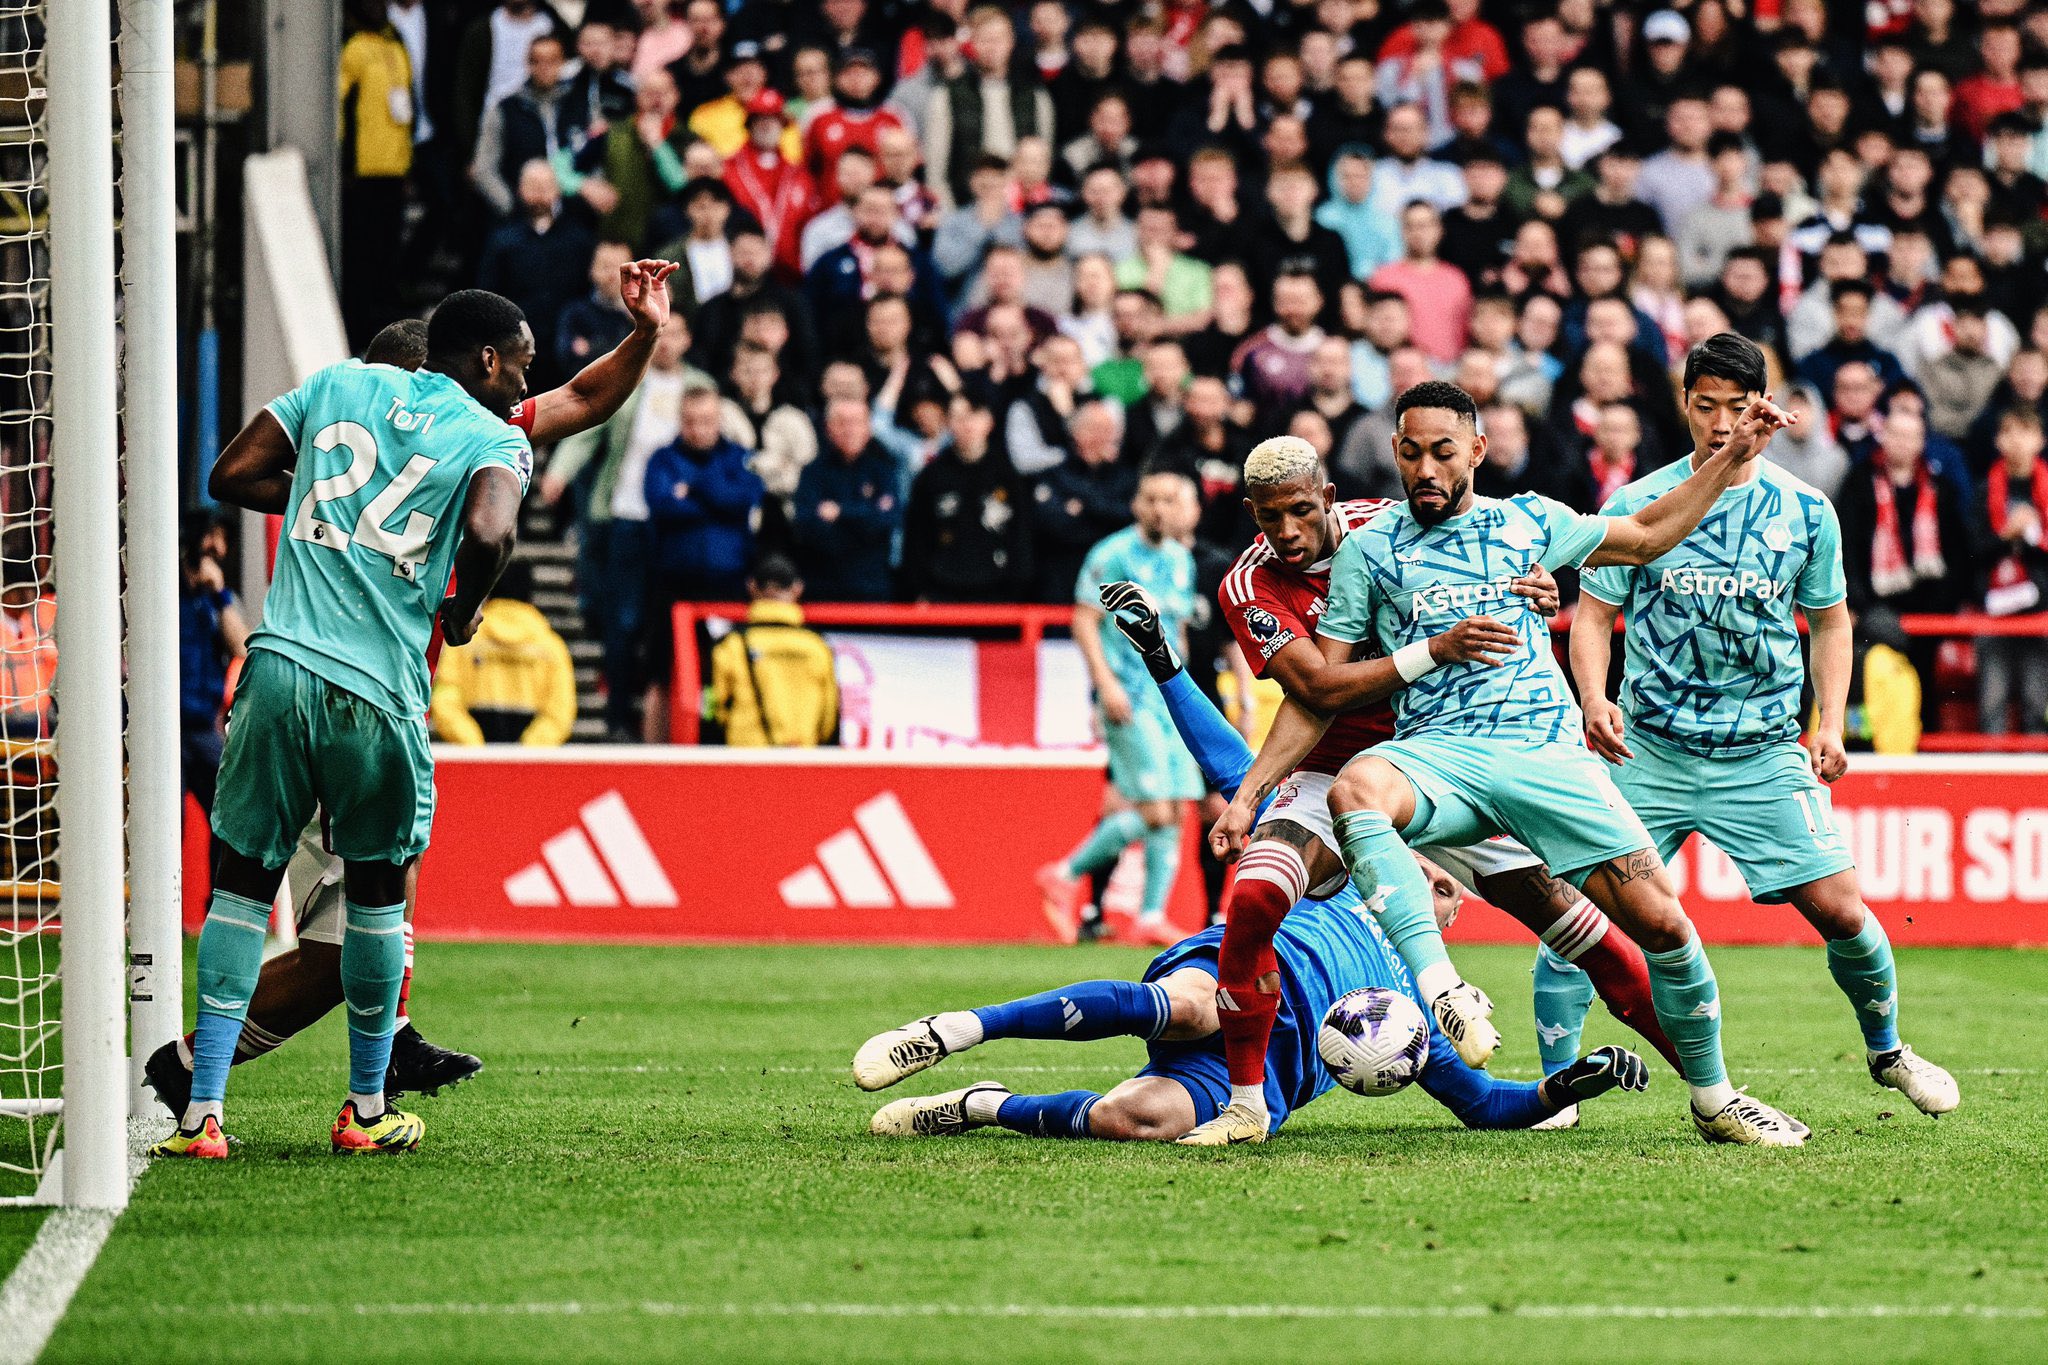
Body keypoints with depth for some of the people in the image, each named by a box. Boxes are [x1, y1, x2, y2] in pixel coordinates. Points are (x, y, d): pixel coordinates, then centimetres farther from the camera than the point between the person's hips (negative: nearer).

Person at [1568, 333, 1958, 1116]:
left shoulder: (1805, 513, 3)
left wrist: (1831, 726, 2)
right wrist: (1594, 698, -15)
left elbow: (1830, 620, 14)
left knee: (1840, 909, -6)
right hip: (1649, 751, -1)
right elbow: (1593, 615, 4)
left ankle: (1887, 1051, 20)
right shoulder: (1635, 506, -1)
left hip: (1765, 757, 1)